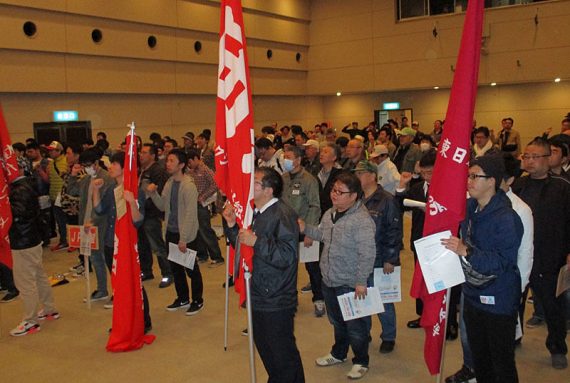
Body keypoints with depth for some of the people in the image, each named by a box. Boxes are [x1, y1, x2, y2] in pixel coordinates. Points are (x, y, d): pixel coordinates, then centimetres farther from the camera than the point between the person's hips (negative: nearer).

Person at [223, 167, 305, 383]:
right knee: (263, 345, 24)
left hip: (277, 301, -9)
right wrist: (232, 226, 1)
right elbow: (243, 246, 16)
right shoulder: (256, 213, 9)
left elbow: (287, 255, -28)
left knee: (283, 353, 4)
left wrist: (257, 242, -28)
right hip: (260, 296, 10)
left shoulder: (283, 215, -20)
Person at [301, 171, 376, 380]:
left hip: (350, 284, -8)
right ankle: (338, 353, 46)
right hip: (329, 280, 8)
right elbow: (322, 234, 19)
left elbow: (367, 254, -24)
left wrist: (361, 281, -22)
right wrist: (305, 229, 2)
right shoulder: (330, 214, 4)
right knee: (336, 321, 25)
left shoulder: (362, 220, -23)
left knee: (355, 326, 9)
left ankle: (361, 361, 29)